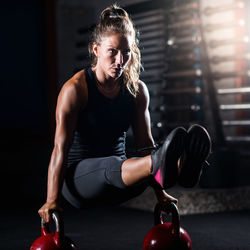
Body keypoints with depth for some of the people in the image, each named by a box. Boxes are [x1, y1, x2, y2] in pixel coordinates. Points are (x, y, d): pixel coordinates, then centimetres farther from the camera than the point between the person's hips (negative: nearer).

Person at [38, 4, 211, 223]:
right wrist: (52, 200, -21)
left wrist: (160, 192, 2)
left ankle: (179, 168, -63)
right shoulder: (75, 89, -11)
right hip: (78, 178, -4)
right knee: (112, 167, -39)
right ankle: (161, 165, -68)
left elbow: (145, 143, 7)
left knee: (150, 161, -30)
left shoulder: (137, 90, 4)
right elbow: (61, 148, -15)